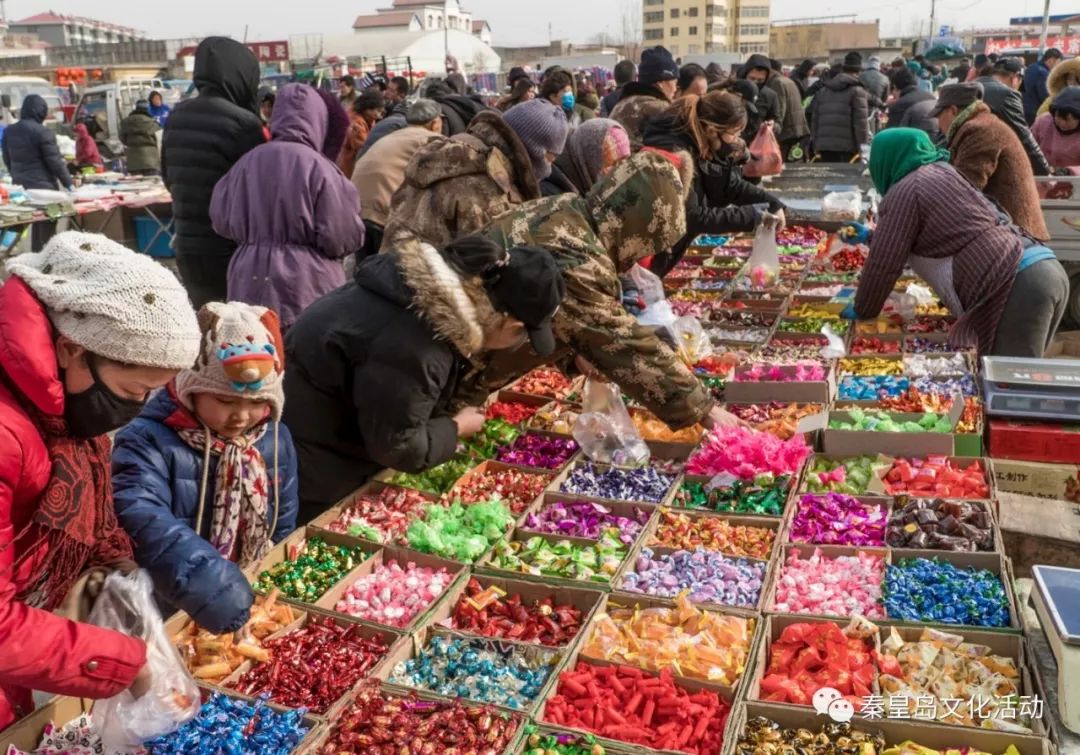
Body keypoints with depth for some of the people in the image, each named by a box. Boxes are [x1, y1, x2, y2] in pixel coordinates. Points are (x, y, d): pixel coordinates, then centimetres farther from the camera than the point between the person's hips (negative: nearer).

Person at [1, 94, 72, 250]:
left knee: (36, 225, 18)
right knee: (47, 228, 1)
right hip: (43, 186, -7)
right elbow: (55, 161, -12)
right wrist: (68, 183, -3)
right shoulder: (43, 132, -14)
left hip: (20, 186, 7)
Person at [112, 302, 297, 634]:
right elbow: (141, 518, -32)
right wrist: (203, 579, -44)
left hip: (254, 605, 4)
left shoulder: (277, 440, 2)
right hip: (168, 618, -4)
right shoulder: (149, 441, -16)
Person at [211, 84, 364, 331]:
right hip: (307, 290, -4)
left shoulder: (247, 162, 1)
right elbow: (343, 237, -9)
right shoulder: (317, 166, -12)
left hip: (252, 286, 5)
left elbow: (223, 222, 12)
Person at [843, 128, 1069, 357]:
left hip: (1015, 285, -10)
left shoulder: (905, 190, -1)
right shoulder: (942, 175, 27)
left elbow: (883, 263, -1)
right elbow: (923, 237, 43)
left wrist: (862, 310, 13)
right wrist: (871, 237, 50)